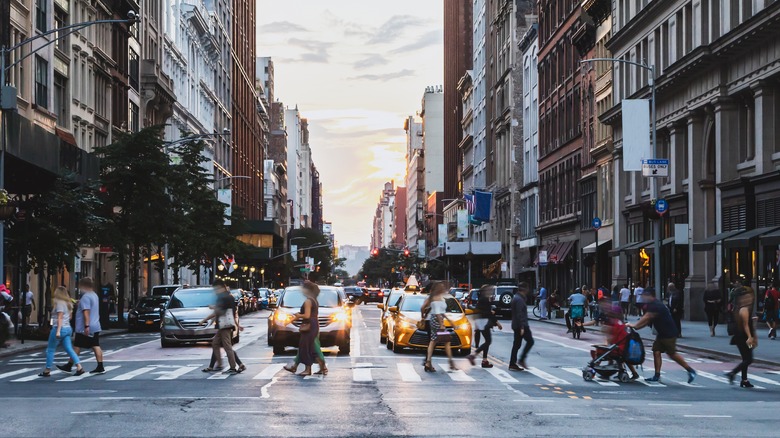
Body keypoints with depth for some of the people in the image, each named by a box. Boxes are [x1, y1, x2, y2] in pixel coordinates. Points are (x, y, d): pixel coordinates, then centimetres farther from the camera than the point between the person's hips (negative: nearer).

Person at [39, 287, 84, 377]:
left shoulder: (59, 303, -12)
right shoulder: (68, 303, 14)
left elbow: (60, 318, -19)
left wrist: (58, 331, -23)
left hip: (60, 328, -8)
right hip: (68, 328, 8)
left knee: (50, 350, 3)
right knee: (69, 349, 5)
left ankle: (47, 370, 7)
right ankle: (79, 367, -8)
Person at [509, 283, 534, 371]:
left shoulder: (516, 298, 18)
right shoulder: (519, 300, -15)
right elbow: (519, 314, -21)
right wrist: (522, 327, -23)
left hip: (516, 326, 10)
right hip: (521, 325, -10)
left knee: (516, 344, 10)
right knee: (530, 341, -2)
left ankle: (512, 364, 9)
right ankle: (522, 360, -3)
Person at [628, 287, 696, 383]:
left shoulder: (656, 306, -21)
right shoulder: (651, 306, 12)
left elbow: (646, 318, -26)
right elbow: (647, 321, 10)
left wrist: (635, 325, -25)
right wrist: (636, 326, -2)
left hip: (669, 334, -10)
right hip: (661, 334, 10)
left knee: (672, 354, -5)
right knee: (656, 352, 2)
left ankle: (690, 370, 7)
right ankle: (657, 375, 3)